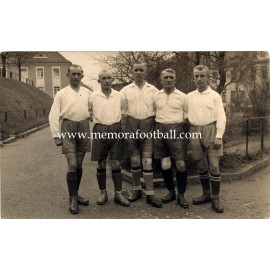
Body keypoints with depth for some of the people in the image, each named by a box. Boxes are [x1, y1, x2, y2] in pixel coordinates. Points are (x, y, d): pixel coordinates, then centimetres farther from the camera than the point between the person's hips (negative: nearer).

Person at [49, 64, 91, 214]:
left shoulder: (88, 93, 8)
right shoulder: (61, 94, 1)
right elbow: (54, 116, -1)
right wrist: (56, 136, -5)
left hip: (84, 128, 3)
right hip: (68, 128, -3)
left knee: (79, 165, 10)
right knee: (72, 165, -9)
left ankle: (76, 194, 25)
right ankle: (73, 199, 4)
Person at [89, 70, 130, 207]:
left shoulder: (119, 96, 6)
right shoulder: (93, 96, 2)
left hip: (116, 130, 1)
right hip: (100, 130, 0)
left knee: (116, 163, 4)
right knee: (101, 164, 7)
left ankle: (118, 194, 12)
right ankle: (103, 193, 20)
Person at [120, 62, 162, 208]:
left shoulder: (153, 90, 8)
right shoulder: (126, 90, 7)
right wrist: (123, 128, -1)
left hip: (148, 126, -1)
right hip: (131, 125, 1)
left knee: (147, 161, -3)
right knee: (134, 160, 9)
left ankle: (150, 194, 3)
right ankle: (136, 189, 23)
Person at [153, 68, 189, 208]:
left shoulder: (182, 96, 3)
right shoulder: (156, 96, 8)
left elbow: (187, 115, 8)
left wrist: (179, 123, -2)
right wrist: (159, 124, 6)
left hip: (176, 130, -2)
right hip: (160, 130, 2)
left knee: (181, 164, -4)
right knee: (165, 165, 6)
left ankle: (181, 195, 12)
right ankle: (171, 192, 25)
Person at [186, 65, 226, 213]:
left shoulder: (214, 95, 2)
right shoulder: (189, 96, 11)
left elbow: (221, 117, -2)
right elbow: (185, 115, 13)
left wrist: (219, 136, -11)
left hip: (211, 130, -3)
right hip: (195, 132, 3)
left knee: (214, 166, -4)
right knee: (201, 166, 10)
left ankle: (215, 199, 5)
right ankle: (206, 194, 24)